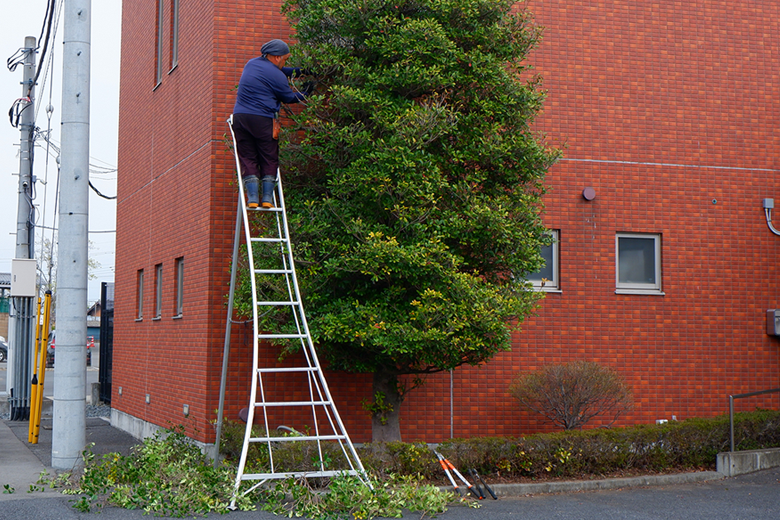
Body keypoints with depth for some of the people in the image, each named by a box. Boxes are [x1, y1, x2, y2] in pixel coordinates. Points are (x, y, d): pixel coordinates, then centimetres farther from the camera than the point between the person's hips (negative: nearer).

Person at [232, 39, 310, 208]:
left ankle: (252, 198, -3)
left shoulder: (251, 63, 16)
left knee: (248, 158, 6)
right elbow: (289, 97, 7)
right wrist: (304, 95, 23)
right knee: (269, 159, 7)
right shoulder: (277, 76, -5)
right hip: (263, 119, -5)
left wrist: (296, 71, 34)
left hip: (240, 117, 5)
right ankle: (267, 198, 3)